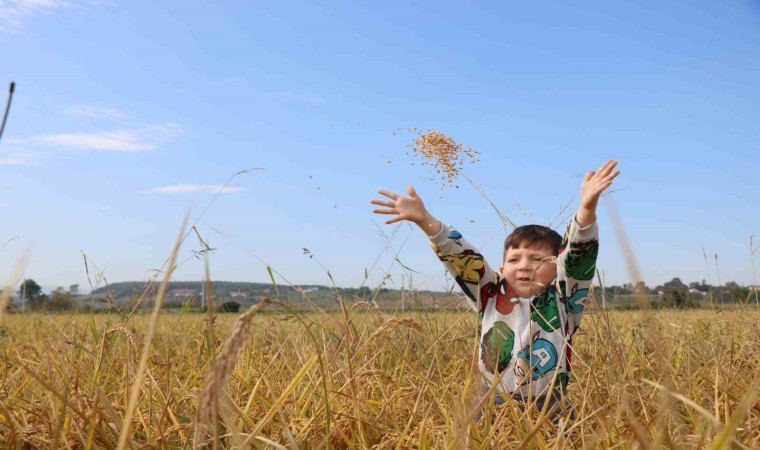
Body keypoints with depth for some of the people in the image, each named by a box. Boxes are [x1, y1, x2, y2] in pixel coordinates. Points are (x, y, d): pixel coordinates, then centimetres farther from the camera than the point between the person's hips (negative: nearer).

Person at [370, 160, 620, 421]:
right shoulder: (492, 297, 8)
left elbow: (579, 255, -10)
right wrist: (425, 221, -10)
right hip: (493, 409, 0)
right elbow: (461, 258, 1)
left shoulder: (564, 300, 3)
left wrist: (587, 209, -26)